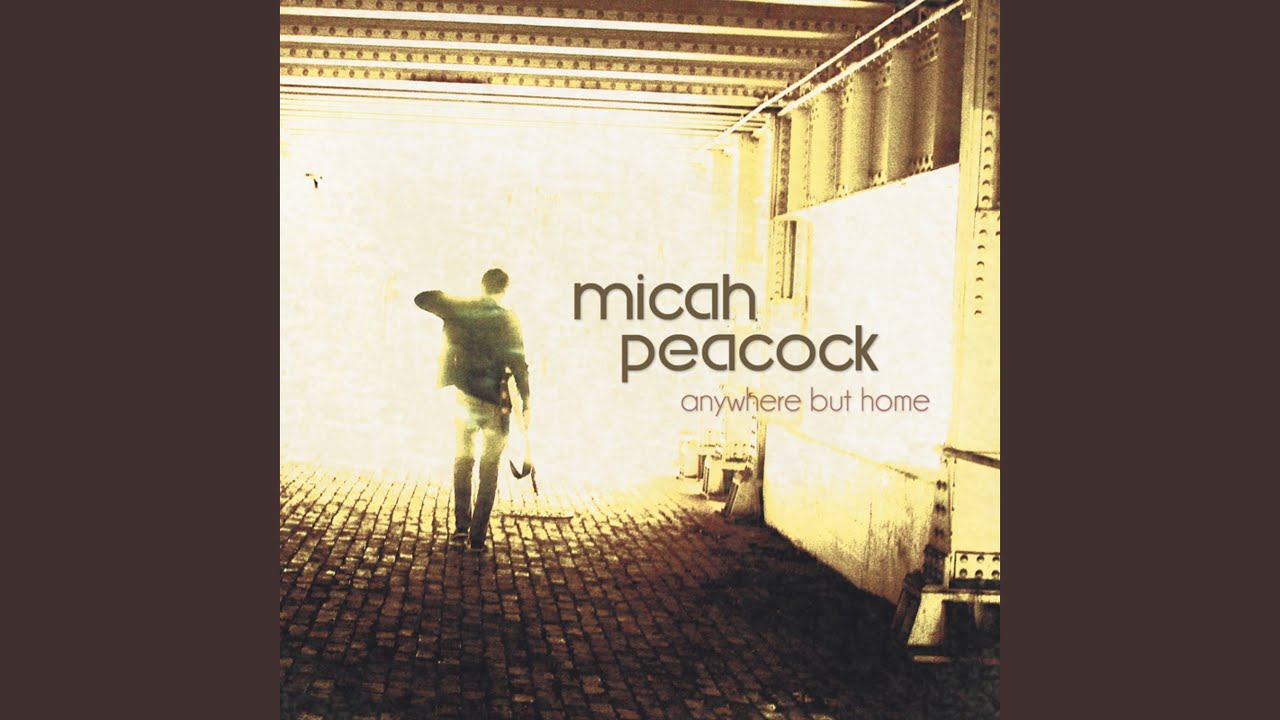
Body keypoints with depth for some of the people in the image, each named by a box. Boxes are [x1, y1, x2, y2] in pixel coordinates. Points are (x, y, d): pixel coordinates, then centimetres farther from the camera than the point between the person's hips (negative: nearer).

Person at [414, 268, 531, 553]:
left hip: (463, 399, 2)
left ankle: (461, 527, 15)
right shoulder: (507, 320, -7)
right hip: (495, 403, -2)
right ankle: (477, 537, 5)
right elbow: (519, 364, -10)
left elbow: (421, 298, 10)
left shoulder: (459, 309, -1)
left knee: (463, 459, 21)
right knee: (489, 469, 8)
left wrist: (445, 297, 24)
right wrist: (525, 406, -7)